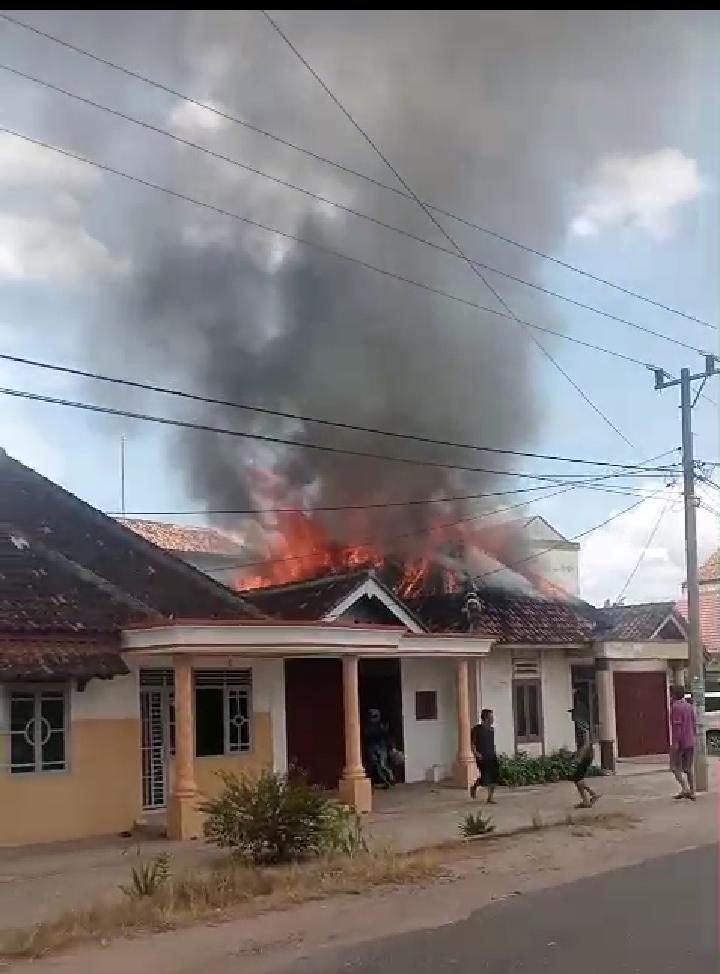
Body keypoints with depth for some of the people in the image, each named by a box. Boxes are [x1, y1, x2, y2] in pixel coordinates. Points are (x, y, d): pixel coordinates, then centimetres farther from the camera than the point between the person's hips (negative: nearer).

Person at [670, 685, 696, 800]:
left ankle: (684, 788, -10)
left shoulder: (675, 707, -15)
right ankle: (692, 792, 12)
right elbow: (694, 725, 14)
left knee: (675, 767, 2)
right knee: (688, 768, 13)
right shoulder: (690, 706, 10)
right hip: (690, 742, 7)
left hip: (679, 742, -7)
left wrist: (675, 743, -20)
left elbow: (677, 726, -20)